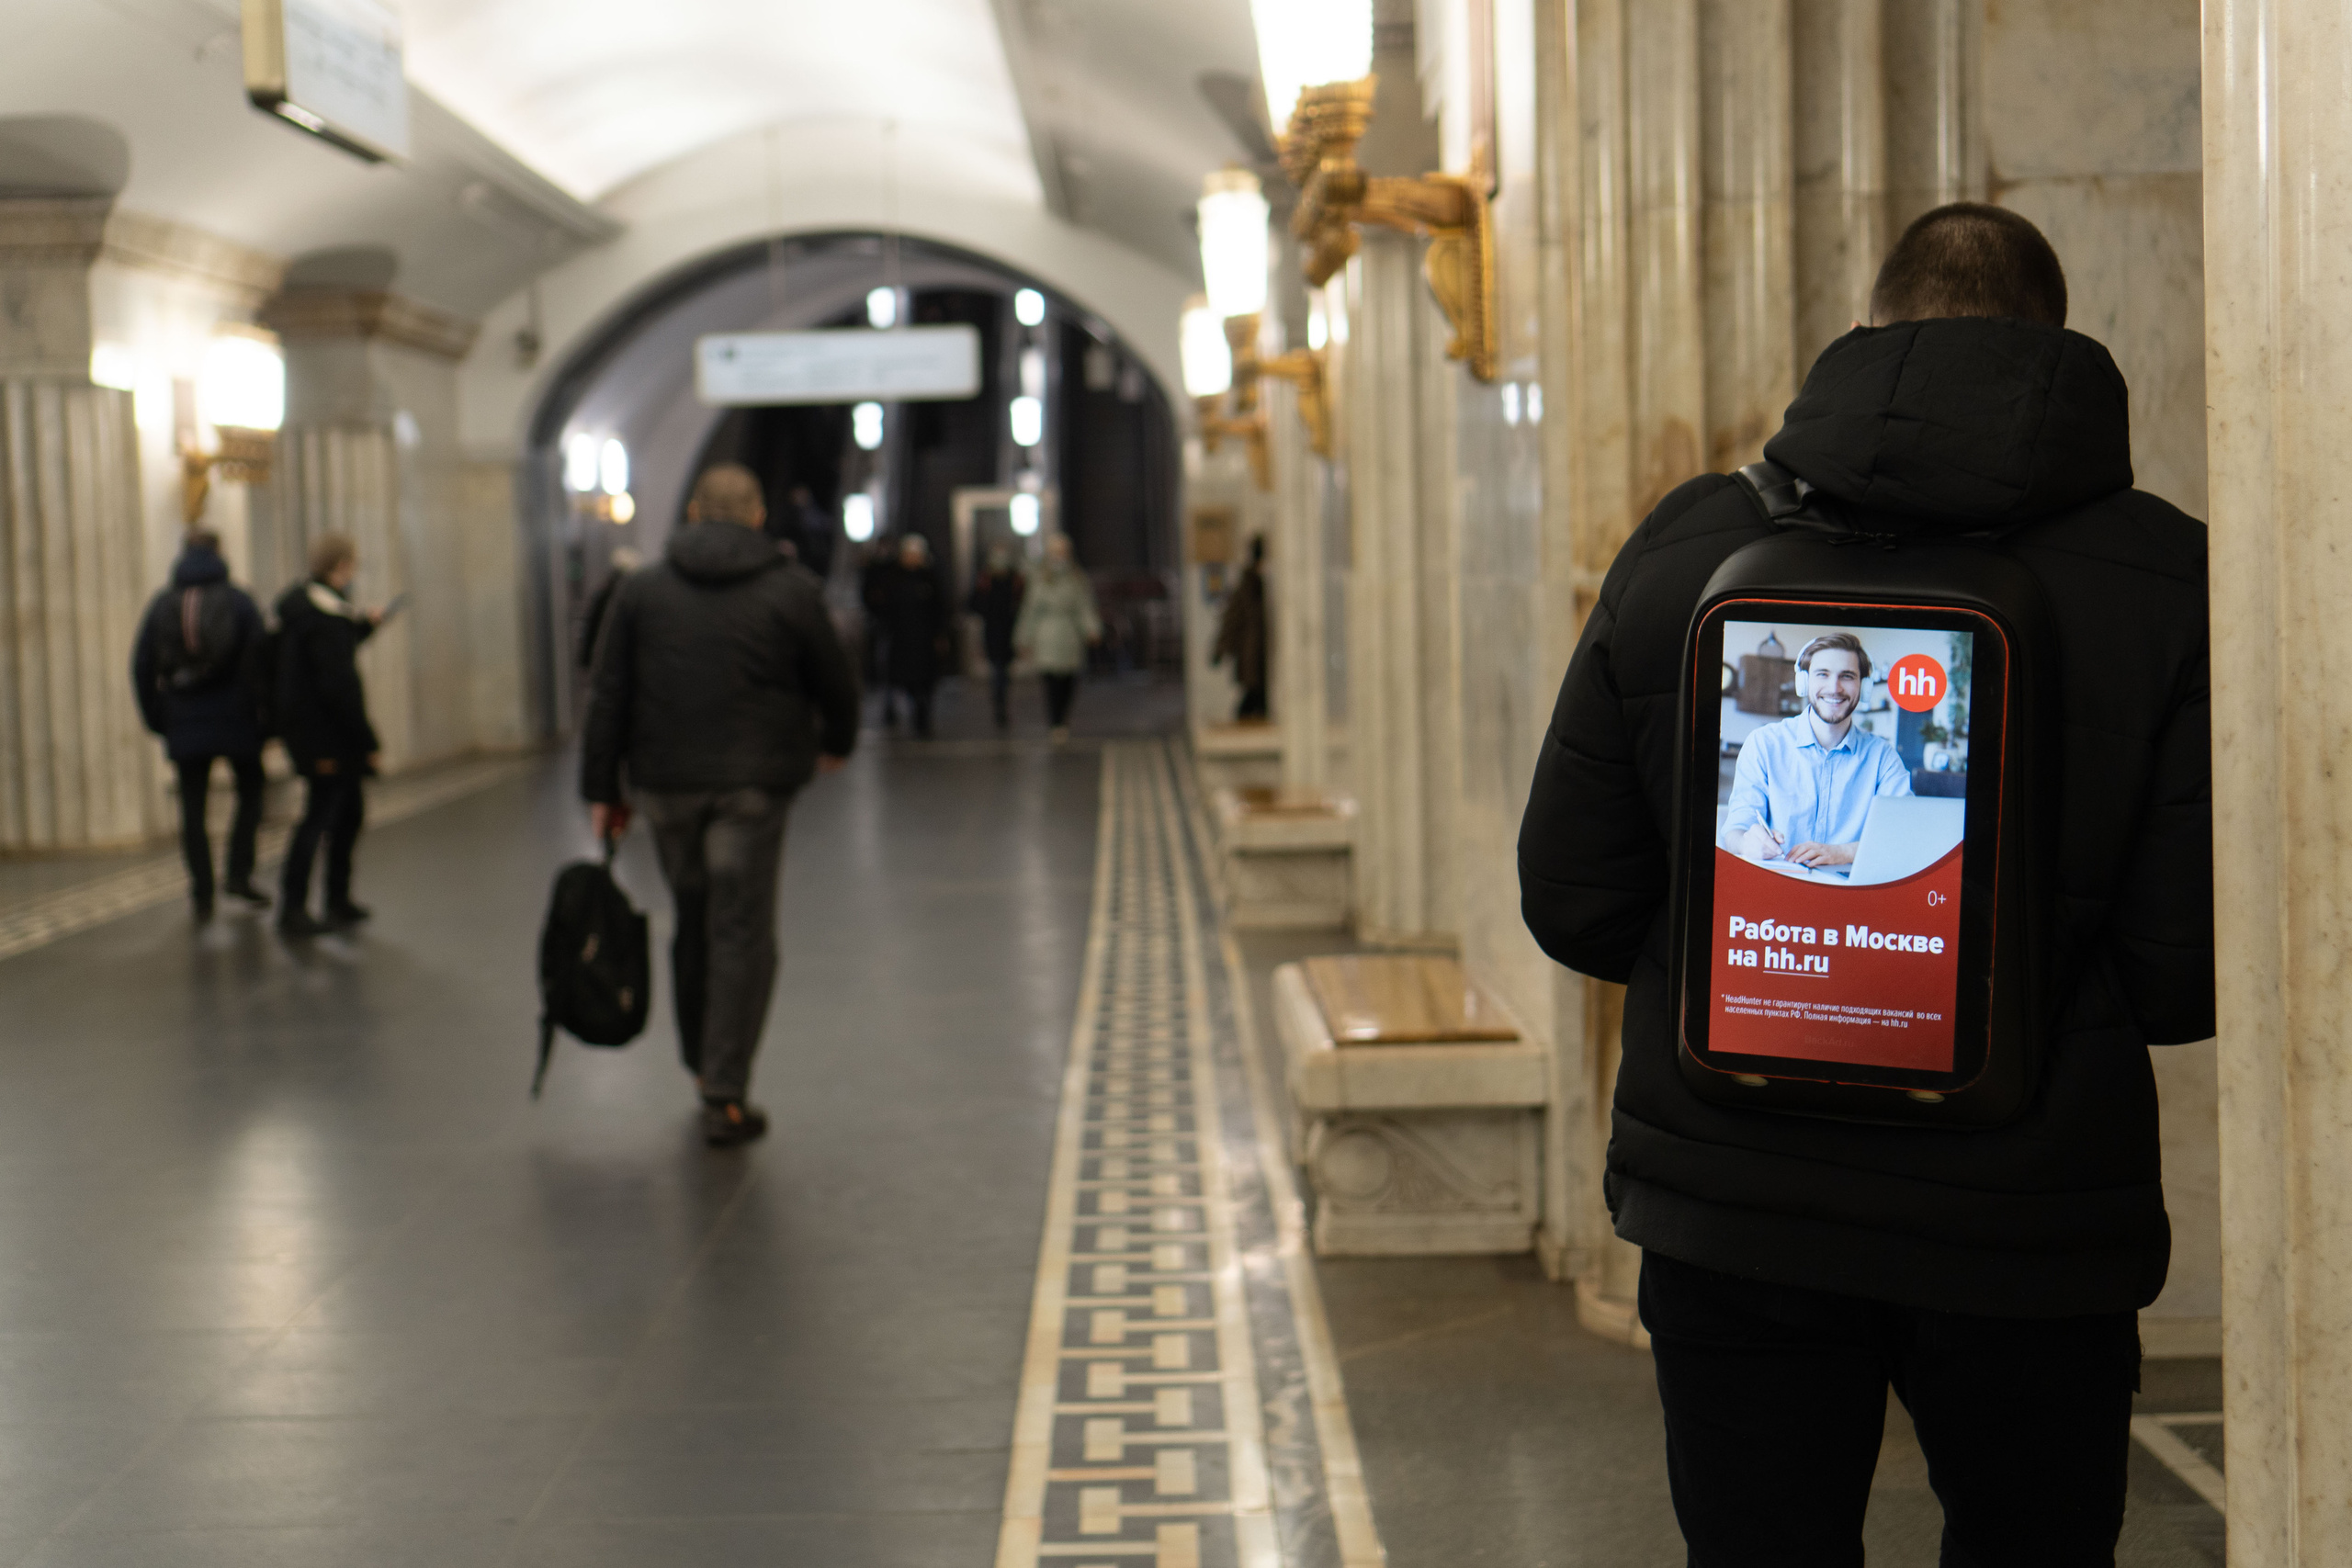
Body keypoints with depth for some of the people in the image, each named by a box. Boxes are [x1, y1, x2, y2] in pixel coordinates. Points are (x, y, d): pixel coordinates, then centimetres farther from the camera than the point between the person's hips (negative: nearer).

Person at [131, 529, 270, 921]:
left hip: (184, 723, 2)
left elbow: (141, 668, 4)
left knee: (193, 807, 8)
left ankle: (202, 895, 7)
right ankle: (239, 873, 7)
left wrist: (156, 719, 11)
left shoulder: (162, 605, 4)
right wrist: (264, 712, -4)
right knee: (251, 792, 17)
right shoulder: (238, 600, -4)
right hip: (235, 721, -2)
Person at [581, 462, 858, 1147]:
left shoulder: (642, 591, 6)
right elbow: (837, 685, 7)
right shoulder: (793, 591, 0)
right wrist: (834, 743, 27)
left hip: (665, 784, 3)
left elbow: (607, 699, 4)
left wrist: (602, 790, 8)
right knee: (742, 934, 0)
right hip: (753, 785, -3)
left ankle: (702, 1065, 28)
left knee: (693, 923, 17)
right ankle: (724, 1096, -2)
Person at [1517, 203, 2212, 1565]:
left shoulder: (1685, 547, -3)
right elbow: (2191, 976, -11)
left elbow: (1575, 905, 0)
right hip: (2030, 1231, 0)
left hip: (1733, 1210, 1)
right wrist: (2040, 980, 11)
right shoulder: (2167, 579, -7)